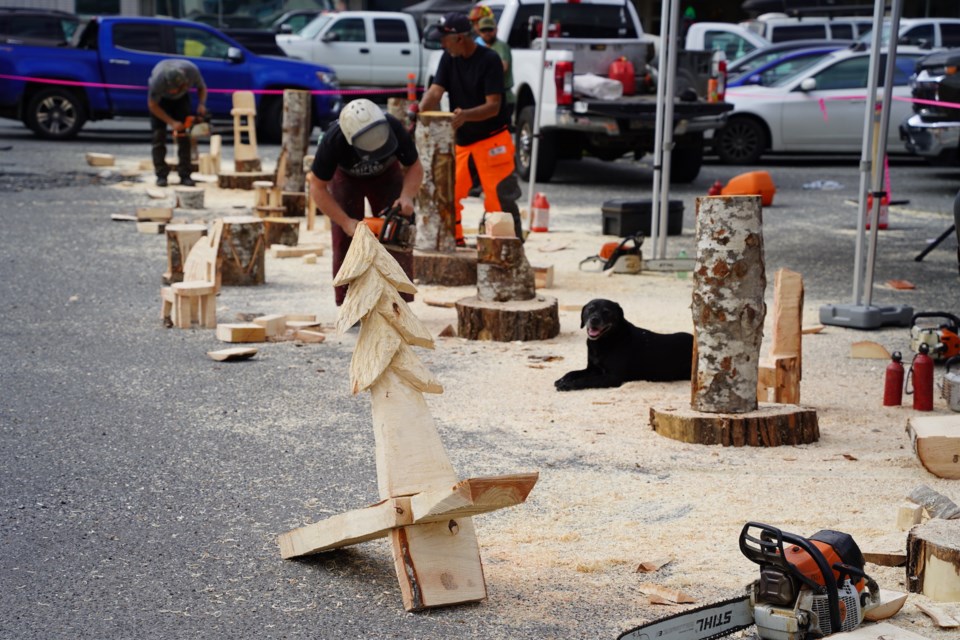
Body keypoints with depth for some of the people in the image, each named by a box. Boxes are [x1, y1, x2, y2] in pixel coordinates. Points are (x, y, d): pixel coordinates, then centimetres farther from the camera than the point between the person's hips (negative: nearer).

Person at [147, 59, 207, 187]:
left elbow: (202, 88, -12)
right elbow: (152, 105, -25)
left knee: (184, 134, -7)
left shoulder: (192, 71, -34)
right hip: (160, 99, -2)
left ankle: (185, 175, -7)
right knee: (159, 134, -12)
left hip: (181, 98, 2)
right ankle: (161, 175, -9)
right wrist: (172, 123, -30)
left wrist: (201, 104, -31)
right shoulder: (158, 80, -41)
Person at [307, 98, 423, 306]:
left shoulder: (394, 128, -38)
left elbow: (414, 167, -20)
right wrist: (346, 223, -32)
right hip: (346, 176, -1)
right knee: (346, 240, -11)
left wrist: (406, 196, -38)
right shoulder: (333, 141, -40)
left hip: (387, 173, 1)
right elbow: (318, 188, -26)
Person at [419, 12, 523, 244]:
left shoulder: (489, 59, -17)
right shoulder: (449, 59, 1)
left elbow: (493, 106, -22)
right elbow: (436, 91, -9)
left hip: (491, 140, -6)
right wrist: (419, 113, -28)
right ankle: (454, 242, 20)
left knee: (500, 199, -8)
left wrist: (465, 115, -39)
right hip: (460, 140, 6)